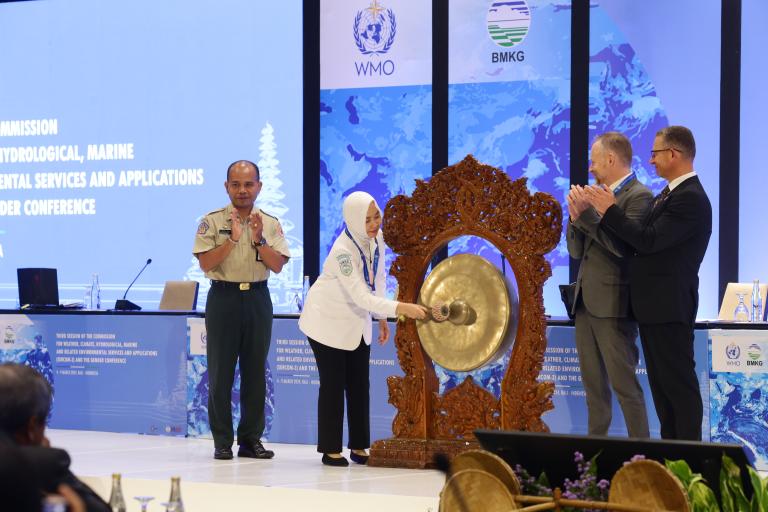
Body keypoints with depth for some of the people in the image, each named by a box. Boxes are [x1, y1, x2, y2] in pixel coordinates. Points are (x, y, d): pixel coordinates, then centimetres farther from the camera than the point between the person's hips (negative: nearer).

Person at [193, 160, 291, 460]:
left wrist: (259, 240, -15)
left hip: (257, 298, 2)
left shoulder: (270, 223, 7)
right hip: (224, 297, -2)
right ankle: (222, 442, 5)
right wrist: (232, 239, -18)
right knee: (221, 372, 0)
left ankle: (251, 439, 13)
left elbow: (277, 266, -2)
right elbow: (206, 263, -9)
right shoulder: (212, 221, 0)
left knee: (255, 372, 5)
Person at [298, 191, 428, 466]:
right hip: (328, 320, -7)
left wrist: (382, 318, 8)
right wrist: (401, 308, -42)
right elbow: (361, 296, -35)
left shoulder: (376, 237, -8)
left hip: (356, 323, 7)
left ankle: (359, 448, 13)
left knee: (359, 385, 7)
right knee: (333, 385, -2)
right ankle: (331, 450, 6)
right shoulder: (343, 250, -31)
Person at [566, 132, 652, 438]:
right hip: (586, 302, 9)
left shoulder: (638, 196, -9)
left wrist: (587, 214, -19)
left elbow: (624, 246, -21)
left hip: (613, 305, -9)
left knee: (624, 384, -8)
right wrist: (576, 217, -2)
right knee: (593, 384, 12)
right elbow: (576, 250, 15)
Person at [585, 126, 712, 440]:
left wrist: (610, 210, -17)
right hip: (655, 307, 10)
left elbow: (650, 240, -24)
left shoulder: (690, 198, -17)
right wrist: (609, 212, 8)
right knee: (661, 383, 14)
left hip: (669, 307, -10)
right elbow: (644, 240, 15)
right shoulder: (670, 194, 14)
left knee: (678, 384, -6)